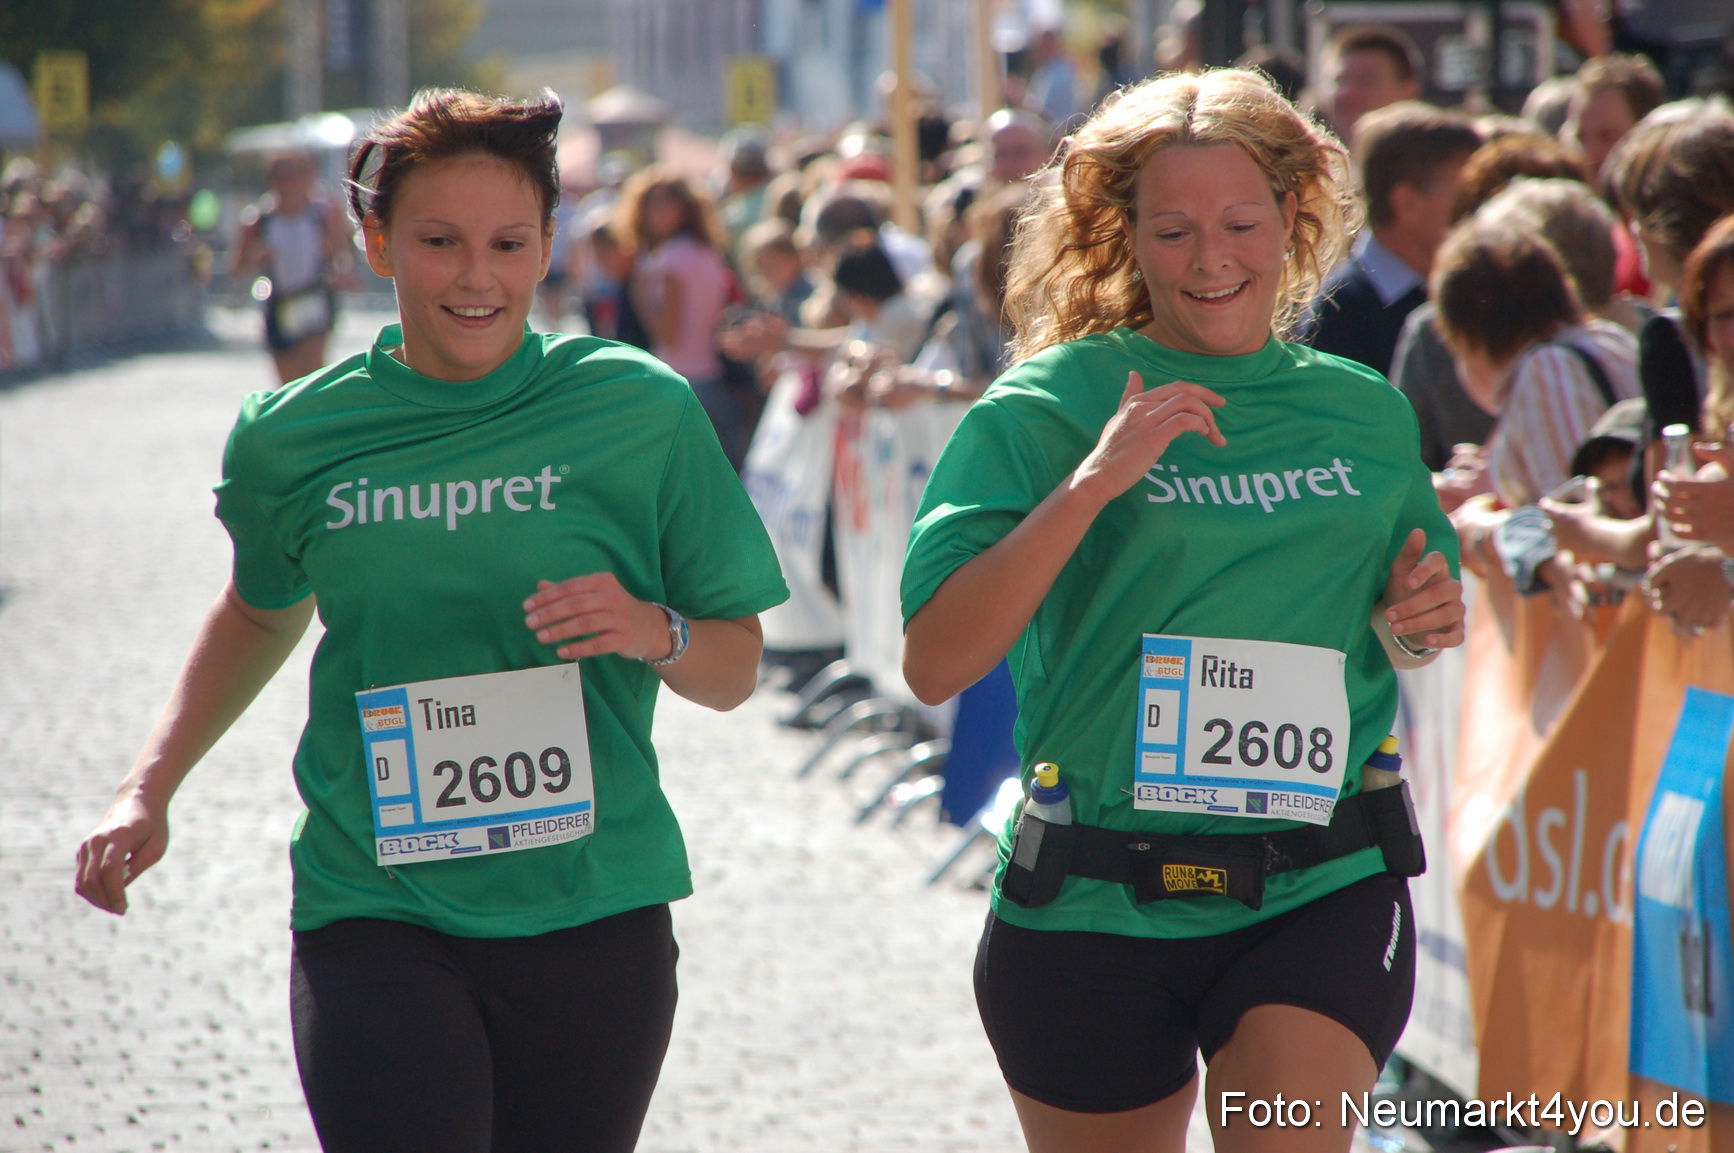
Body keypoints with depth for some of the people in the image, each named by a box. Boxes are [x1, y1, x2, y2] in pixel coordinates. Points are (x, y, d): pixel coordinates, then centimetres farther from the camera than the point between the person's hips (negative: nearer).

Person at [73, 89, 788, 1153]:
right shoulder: (294, 437, 3)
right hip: (376, 915, 0)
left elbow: (736, 671, 6)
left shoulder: (640, 410, -1)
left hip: (592, 911, 1)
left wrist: (655, 632, -15)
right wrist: (150, 789, 14)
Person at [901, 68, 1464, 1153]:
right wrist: (1091, 484, -23)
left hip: (1320, 897, 1)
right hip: (1094, 912, -1)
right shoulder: (1047, 406, -3)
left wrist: (1426, 623, 1)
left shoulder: (1366, 414, 8)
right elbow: (935, 664, -14)